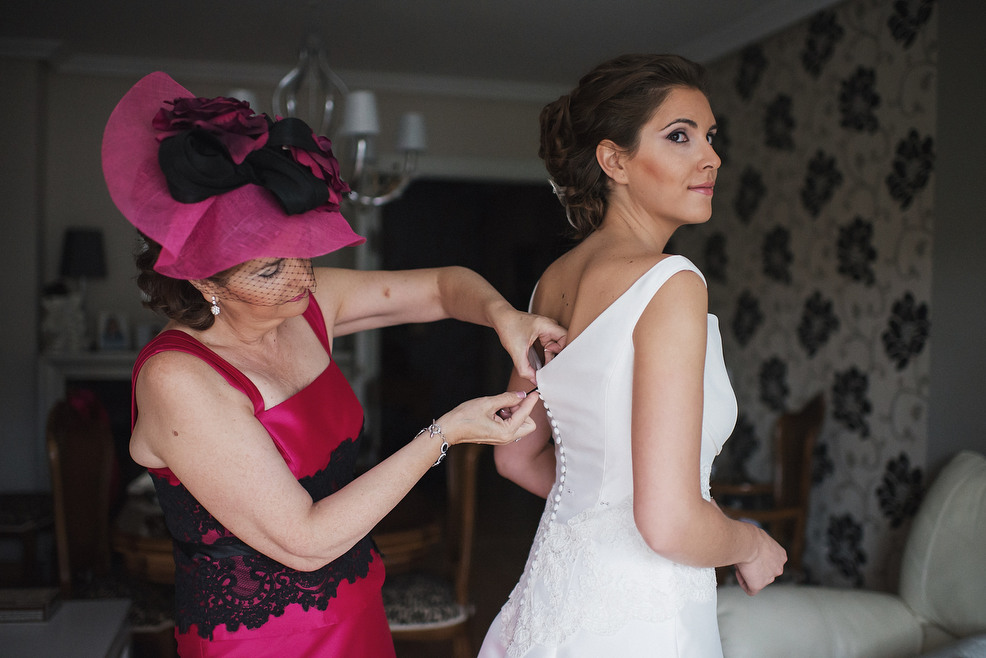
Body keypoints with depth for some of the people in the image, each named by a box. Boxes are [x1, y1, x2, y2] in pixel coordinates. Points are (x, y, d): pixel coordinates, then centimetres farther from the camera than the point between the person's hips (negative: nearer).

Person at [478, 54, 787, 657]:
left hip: (553, 594, 8)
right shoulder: (672, 285, -21)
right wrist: (752, 546, -7)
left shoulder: (555, 280, 4)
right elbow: (668, 523, -26)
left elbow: (517, 456, 13)